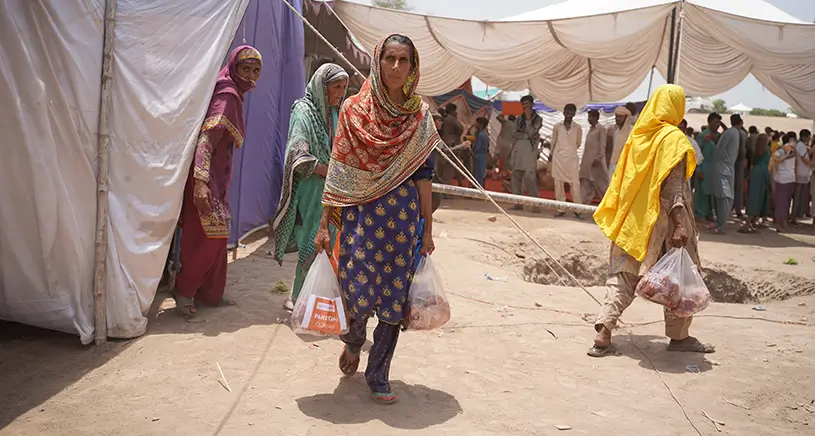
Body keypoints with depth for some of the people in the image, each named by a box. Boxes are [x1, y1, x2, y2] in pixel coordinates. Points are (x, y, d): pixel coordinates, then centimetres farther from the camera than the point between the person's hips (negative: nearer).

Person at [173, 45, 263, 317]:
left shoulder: (233, 94, 13)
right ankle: (184, 289, 8)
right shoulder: (227, 95, -15)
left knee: (215, 235, 14)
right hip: (207, 175, -10)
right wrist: (200, 182, -35)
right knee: (208, 235, -6)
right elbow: (207, 137, -26)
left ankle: (209, 294, 24)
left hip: (216, 174, 10)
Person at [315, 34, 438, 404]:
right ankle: (353, 342, 31)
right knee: (357, 291, -5)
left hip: (403, 216, 2)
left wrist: (427, 228, 4)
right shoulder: (353, 110, 1)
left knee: (394, 295, 4)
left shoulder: (420, 115, 5)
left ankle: (378, 376, 20)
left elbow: (424, 174, 5)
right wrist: (324, 223, -3)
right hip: (361, 213, -1)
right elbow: (338, 168, 0)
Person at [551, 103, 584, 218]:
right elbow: (553, 142, 10)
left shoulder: (578, 128, 0)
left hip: (572, 158, -1)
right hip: (558, 158, 1)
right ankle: (561, 209, 10)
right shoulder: (557, 126, 3)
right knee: (558, 183, 3)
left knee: (575, 183, -6)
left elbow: (578, 144, 11)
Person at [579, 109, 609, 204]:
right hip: (587, 160, 8)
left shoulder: (601, 129, -8)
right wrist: (583, 160, 14)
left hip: (596, 159, -8)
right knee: (585, 182, 3)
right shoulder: (590, 129, 14)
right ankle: (585, 201, 3)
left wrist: (598, 159, -19)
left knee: (600, 182, 1)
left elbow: (602, 145, -13)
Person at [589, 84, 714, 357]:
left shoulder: (638, 135, 9)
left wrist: (619, 215, 22)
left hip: (632, 219, 6)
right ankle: (679, 336, 19)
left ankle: (603, 334, -3)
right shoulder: (673, 138, -10)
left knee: (624, 277, 8)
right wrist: (680, 225, -18)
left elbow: (622, 178, 14)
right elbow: (674, 186, -17)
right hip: (661, 221, -6)